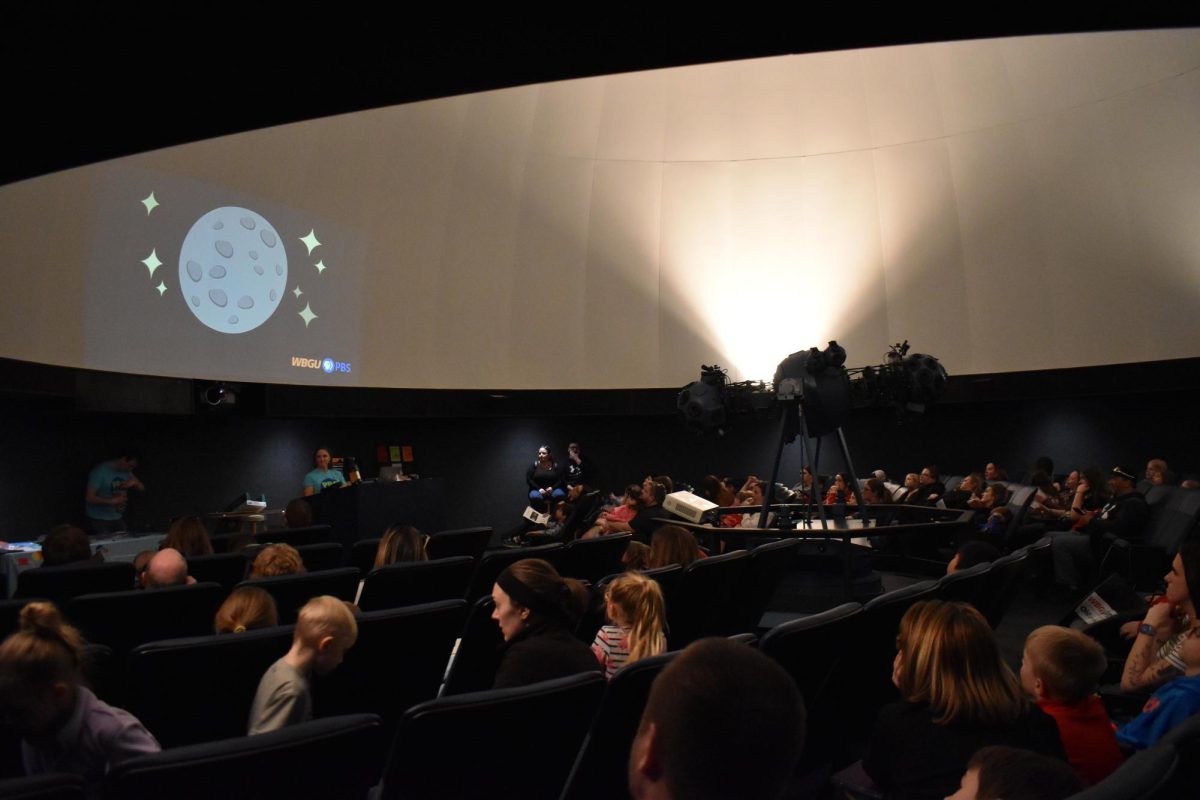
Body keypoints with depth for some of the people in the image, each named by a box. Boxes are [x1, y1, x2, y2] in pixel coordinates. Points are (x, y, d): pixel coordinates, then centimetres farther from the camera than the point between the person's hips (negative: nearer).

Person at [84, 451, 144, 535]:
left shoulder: (126, 472, 6)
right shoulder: (100, 471, -14)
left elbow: (142, 488, 11)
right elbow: (89, 498, -19)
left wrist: (134, 482, -10)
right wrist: (112, 501, -27)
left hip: (118, 518, 6)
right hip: (99, 519, -6)